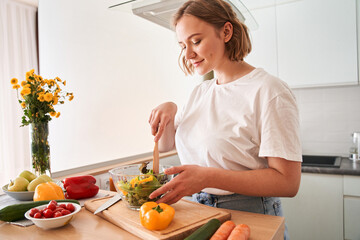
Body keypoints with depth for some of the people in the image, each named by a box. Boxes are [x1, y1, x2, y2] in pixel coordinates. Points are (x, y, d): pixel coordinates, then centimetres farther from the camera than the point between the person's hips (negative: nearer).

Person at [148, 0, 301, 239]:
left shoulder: (269, 91, -17)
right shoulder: (200, 91, 5)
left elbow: (288, 182, -21)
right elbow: (165, 144, 11)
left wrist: (209, 177, -29)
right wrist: (169, 109, -9)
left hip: (248, 218, -6)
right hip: (196, 210, 7)